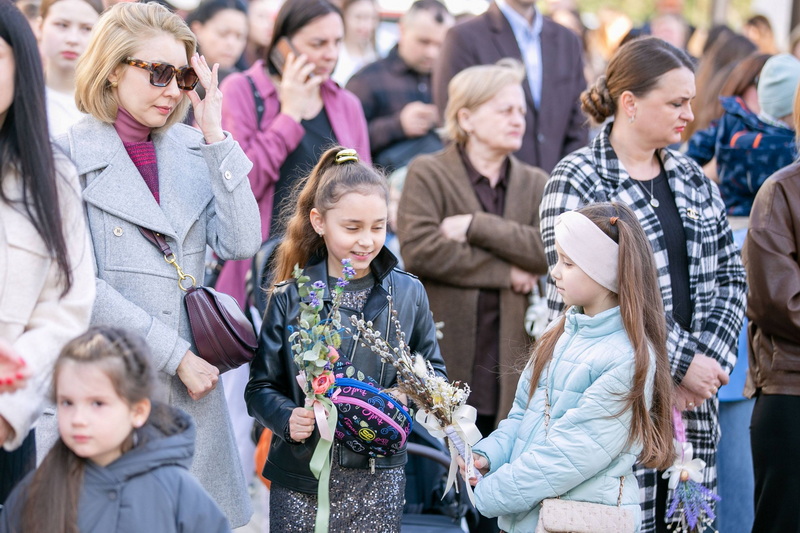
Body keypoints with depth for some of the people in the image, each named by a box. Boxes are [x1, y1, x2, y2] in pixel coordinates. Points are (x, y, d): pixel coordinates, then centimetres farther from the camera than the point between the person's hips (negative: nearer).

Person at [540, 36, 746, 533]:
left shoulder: (692, 177, 14)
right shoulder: (577, 181, -6)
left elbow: (730, 277, 13)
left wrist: (709, 358, -4)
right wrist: (681, 364, -14)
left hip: (692, 398, 6)